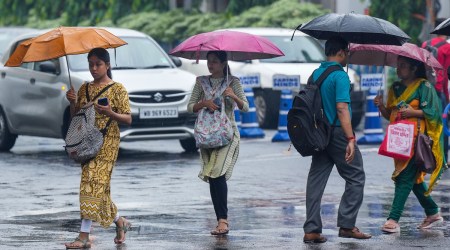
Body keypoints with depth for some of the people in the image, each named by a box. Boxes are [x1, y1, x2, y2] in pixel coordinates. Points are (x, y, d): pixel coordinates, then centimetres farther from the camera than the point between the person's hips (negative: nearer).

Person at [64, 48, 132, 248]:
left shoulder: (117, 89, -2)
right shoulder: (85, 88, 14)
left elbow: (128, 119, -5)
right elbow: (76, 116, 14)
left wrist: (110, 113, -23)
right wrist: (72, 103, -6)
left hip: (107, 142, -6)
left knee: (94, 182, -14)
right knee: (99, 186, 8)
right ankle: (120, 222, 30)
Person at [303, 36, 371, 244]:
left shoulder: (315, 74, 11)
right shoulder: (340, 75, -13)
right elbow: (342, 108, -22)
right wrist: (351, 138, -25)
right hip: (337, 133, -7)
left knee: (316, 180, 6)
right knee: (356, 178, 5)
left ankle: (311, 230, 2)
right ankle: (346, 225, 3)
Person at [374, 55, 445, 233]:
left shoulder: (424, 86, -4)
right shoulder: (395, 88, 16)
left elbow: (432, 112, -9)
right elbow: (390, 115, 18)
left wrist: (413, 112, -20)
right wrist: (381, 106, -1)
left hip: (416, 139, -8)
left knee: (405, 177, -13)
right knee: (414, 179, 12)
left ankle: (393, 219, -19)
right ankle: (433, 213, 25)